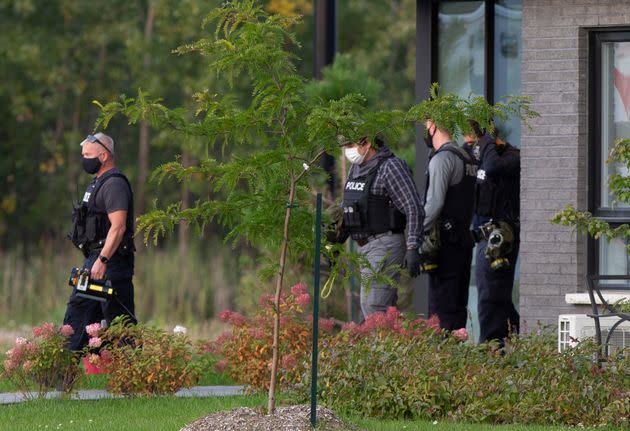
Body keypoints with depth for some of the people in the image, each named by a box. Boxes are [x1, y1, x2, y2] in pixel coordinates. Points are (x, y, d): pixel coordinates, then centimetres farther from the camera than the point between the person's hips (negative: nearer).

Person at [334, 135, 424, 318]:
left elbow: (414, 208, -16)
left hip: (385, 246, -9)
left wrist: (412, 248, -21)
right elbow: (346, 207, 25)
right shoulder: (356, 168, 15)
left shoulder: (391, 167, -12)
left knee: (373, 310, -15)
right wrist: (336, 241, 19)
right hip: (364, 246, 9)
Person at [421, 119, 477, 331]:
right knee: (458, 304, 11)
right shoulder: (466, 158, 17)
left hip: (446, 242, -9)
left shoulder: (442, 159, -12)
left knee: (442, 306, -9)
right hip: (464, 238, 9)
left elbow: (434, 203, -19)